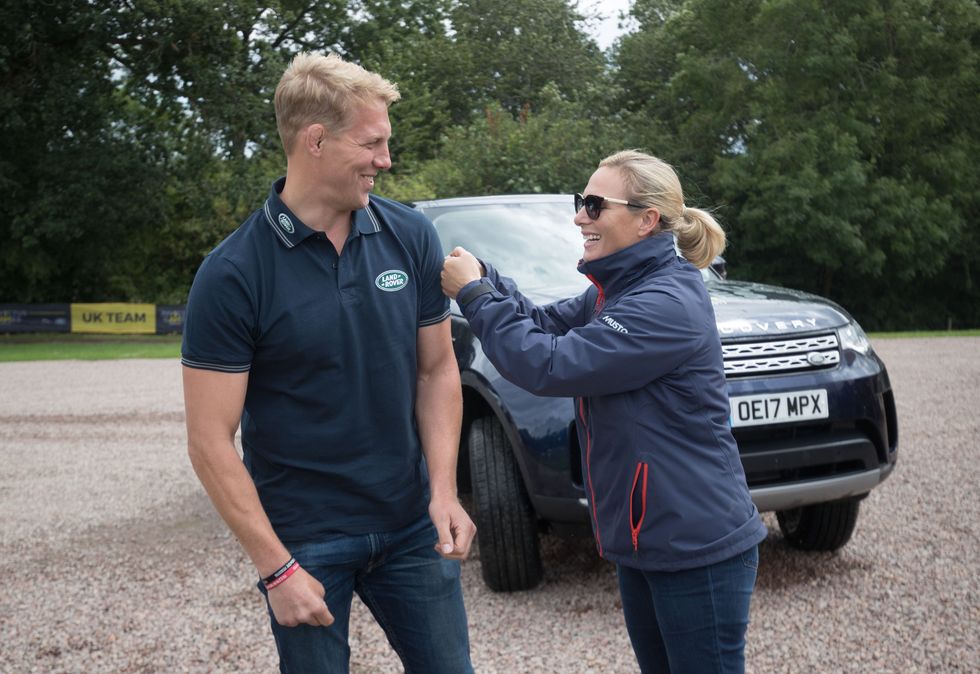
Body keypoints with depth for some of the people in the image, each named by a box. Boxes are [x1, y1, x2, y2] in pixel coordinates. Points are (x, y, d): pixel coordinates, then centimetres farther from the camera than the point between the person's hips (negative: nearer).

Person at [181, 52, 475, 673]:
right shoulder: (233, 275, -14)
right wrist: (278, 569, -15)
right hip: (304, 539, -3)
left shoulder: (411, 238, -3)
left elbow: (437, 370, 6)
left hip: (412, 528, 4)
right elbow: (211, 442, -13)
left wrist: (444, 490, -5)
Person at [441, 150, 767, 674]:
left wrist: (473, 295, -16)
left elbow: (548, 365, -25)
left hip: (698, 549, -9)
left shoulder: (667, 305, -23)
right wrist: (483, 278, -7)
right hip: (642, 541, 9)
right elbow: (544, 324, 8)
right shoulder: (618, 292, 8)